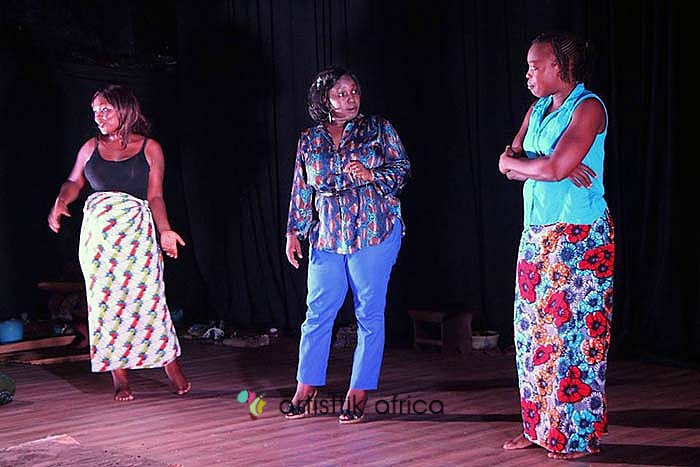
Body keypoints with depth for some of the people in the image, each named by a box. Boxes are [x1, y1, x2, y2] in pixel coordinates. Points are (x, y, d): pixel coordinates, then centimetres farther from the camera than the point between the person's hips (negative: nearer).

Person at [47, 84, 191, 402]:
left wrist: (165, 231, -8)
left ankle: (171, 366, 4)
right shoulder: (91, 147, 13)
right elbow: (73, 182, 20)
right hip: (98, 231, 3)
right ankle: (119, 377, 6)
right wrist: (60, 203, -1)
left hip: (138, 232, -3)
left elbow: (155, 197, 3)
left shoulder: (150, 148, 5)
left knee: (147, 297, -9)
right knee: (106, 300, 0)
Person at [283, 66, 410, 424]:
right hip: (327, 236, 2)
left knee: (369, 314, 0)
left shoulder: (378, 129, 4)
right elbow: (301, 191, 13)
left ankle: (359, 393, 9)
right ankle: (306, 389, 15)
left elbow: (403, 169, 1)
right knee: (318, 311, 3)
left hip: (374, 232, -2)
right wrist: (294, 232, 10)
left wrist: (370, 175, -15)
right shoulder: (309, 140, 10)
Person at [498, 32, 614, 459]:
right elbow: (507, 163, 6)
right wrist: (551, 166, -10)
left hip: (579, 237, -8)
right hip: (537, 233, 8)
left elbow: (553, 168, -21)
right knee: (534, 330, 9)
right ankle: (540, 427, 18)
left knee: (574, 333, -4)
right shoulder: (537, 109, 15)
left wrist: (520, 162, -3)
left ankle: (581, 434, 5)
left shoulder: (588, 107, -10)